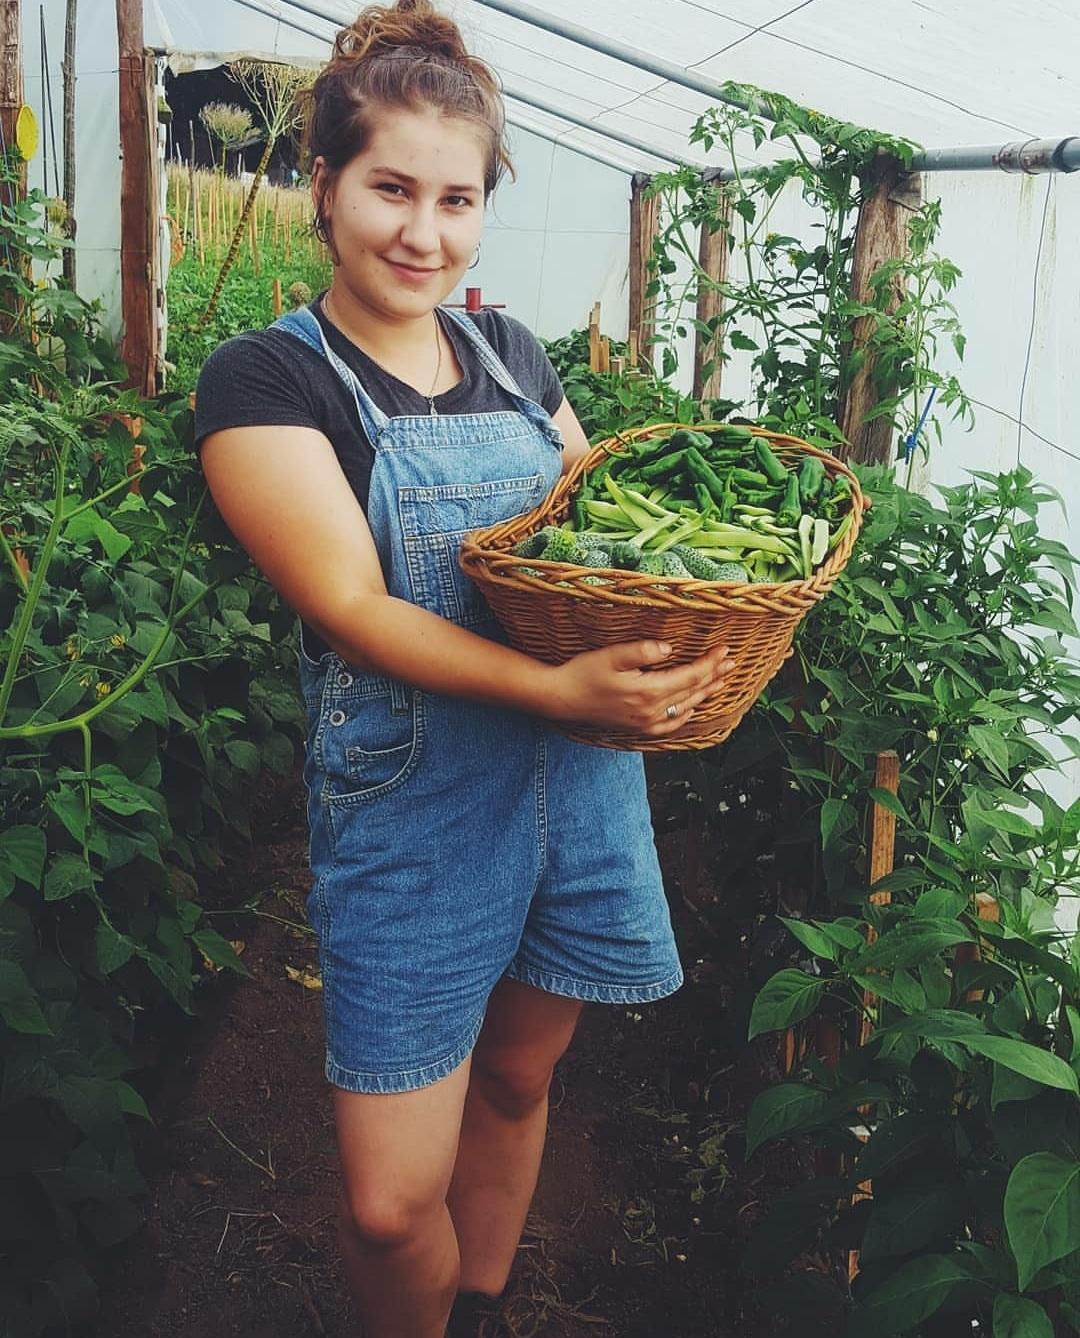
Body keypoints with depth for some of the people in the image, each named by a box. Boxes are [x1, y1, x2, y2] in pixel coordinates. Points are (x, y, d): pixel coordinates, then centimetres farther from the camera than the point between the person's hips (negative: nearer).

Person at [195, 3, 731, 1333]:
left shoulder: (510, 352, 9)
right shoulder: (267, 379, -8)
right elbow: (352, 609, -17)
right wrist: (555, 686, -29)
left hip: (581, 781, 5)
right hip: (411, 805, -5)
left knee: (518, 1078, 20)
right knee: (392, 1201, -1)